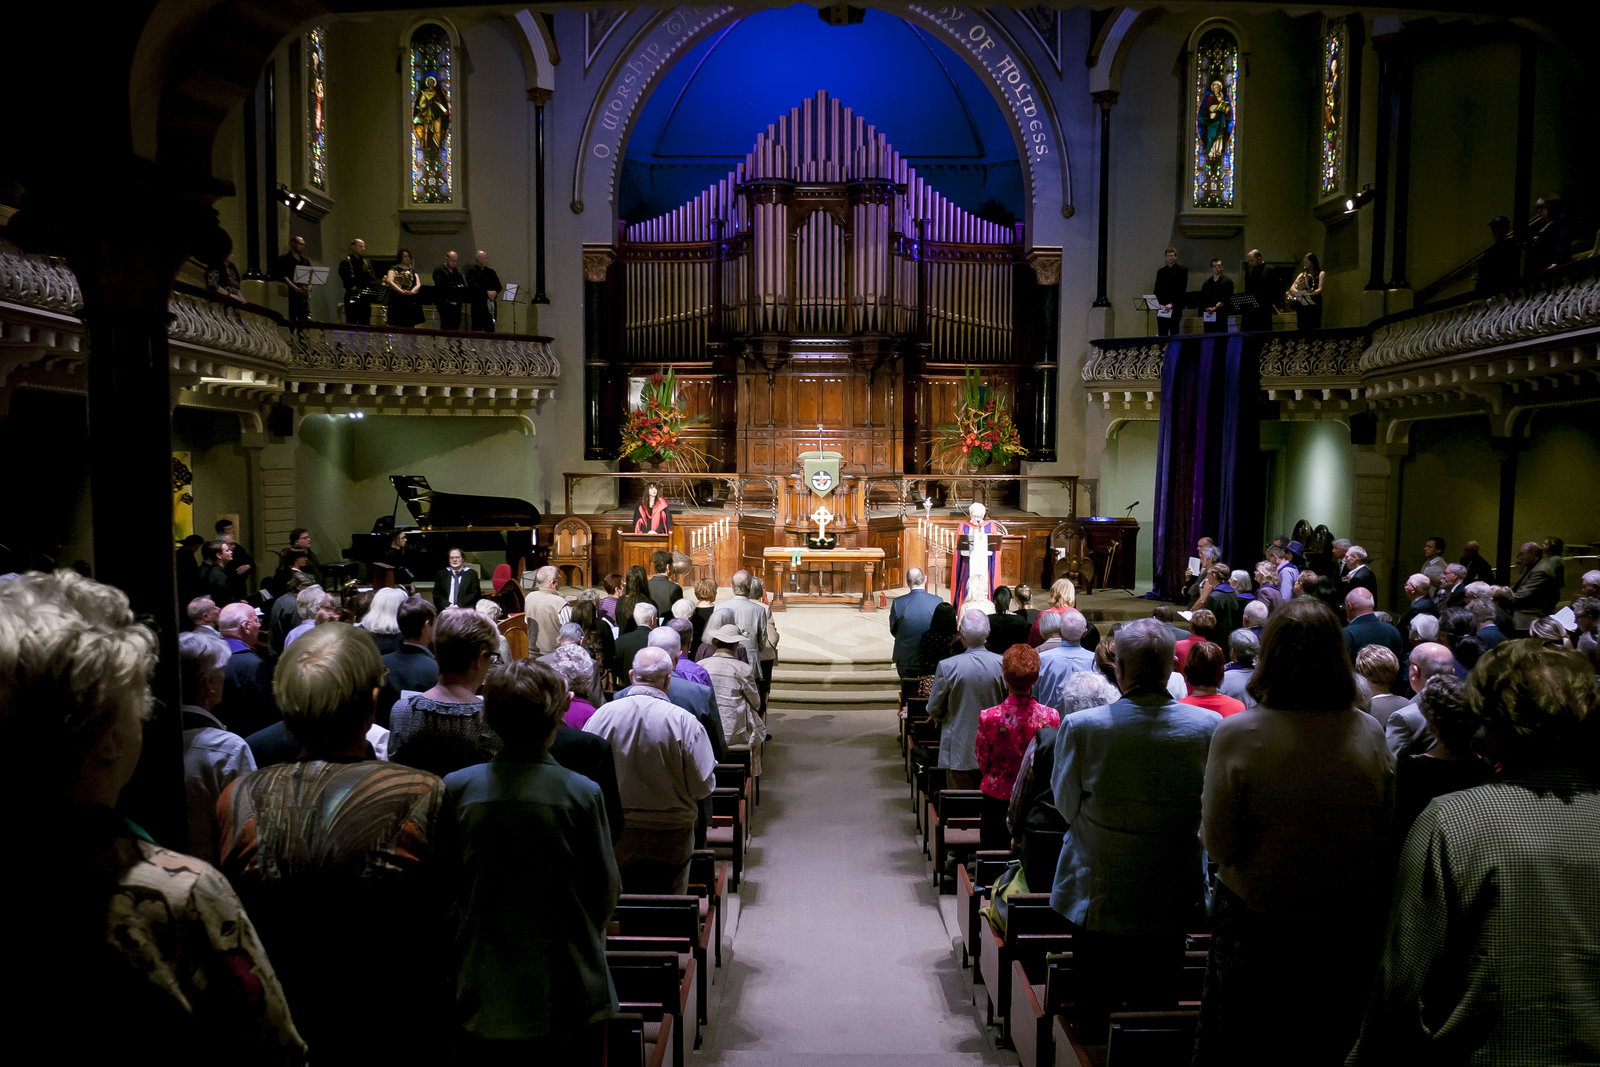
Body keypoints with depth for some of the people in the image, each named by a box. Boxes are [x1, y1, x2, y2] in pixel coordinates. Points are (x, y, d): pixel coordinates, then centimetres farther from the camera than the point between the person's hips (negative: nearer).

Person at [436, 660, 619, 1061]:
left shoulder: (455, 788, -9)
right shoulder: (582, 793, -16)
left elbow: (446, 883, 1)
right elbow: (607, 890, -7)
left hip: (482, 990, 3)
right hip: (564, 991, -2)